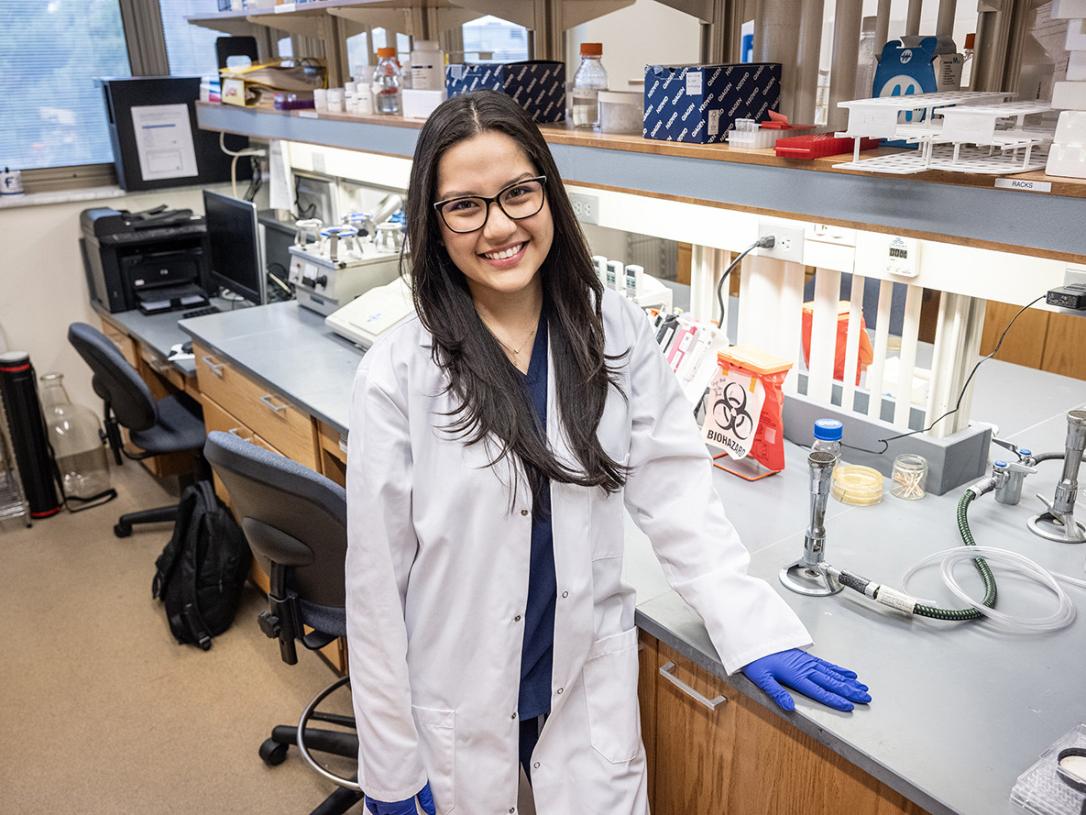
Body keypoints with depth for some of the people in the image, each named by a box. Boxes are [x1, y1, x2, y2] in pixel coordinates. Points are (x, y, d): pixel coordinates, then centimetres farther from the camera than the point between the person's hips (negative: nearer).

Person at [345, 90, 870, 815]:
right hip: (457, 702, -1)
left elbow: (675, 490, -3)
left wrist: (756, 627, -10)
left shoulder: (617, 333, -8)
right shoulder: (398, 373, -16)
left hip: (591, 691, 2)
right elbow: (377, 578, -11)